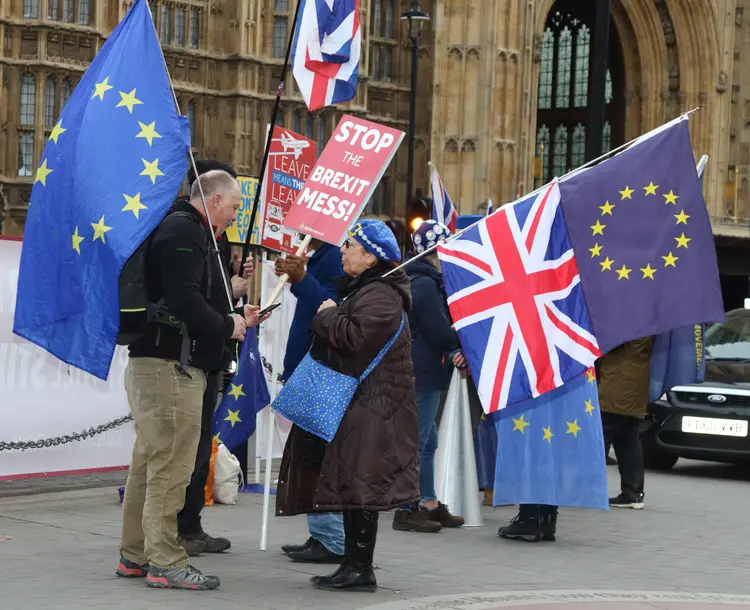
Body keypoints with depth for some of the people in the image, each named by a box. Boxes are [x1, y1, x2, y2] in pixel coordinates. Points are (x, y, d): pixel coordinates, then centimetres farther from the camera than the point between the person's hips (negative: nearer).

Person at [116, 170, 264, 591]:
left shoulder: (185, 230, 21)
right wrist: (227, 326, -11)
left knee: (151, 461, 14)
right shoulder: (185, 232, -12)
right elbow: (184, 300, -24)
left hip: (160, 362, 11)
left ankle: (136, 555, 21)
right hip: (171, 364, -11)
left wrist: (236, 316, 16)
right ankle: (165, 562, -5)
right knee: (171, 464, -8)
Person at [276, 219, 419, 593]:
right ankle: (353, 565, 17)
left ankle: (360, 569, -5)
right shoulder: (360, 289, 21)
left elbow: (355, 337, -26)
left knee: (360, 484, -9)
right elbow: (343, 338, 27)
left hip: (371, 408, -11)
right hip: (355, 404, 11)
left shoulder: (380, 295, -14)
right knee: (353, 486, 12)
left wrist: (327, 315, -11)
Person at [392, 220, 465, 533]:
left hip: (417, 372, 10)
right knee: (416, 442, -6)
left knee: (427, 440, 16)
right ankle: (407, 510, -3)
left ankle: (430, 504, 24)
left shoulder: (413, 280, 16)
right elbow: (441, 334, -18)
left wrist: (453, 351, 3)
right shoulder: (426, 285, -16)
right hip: (423, 375, -10)